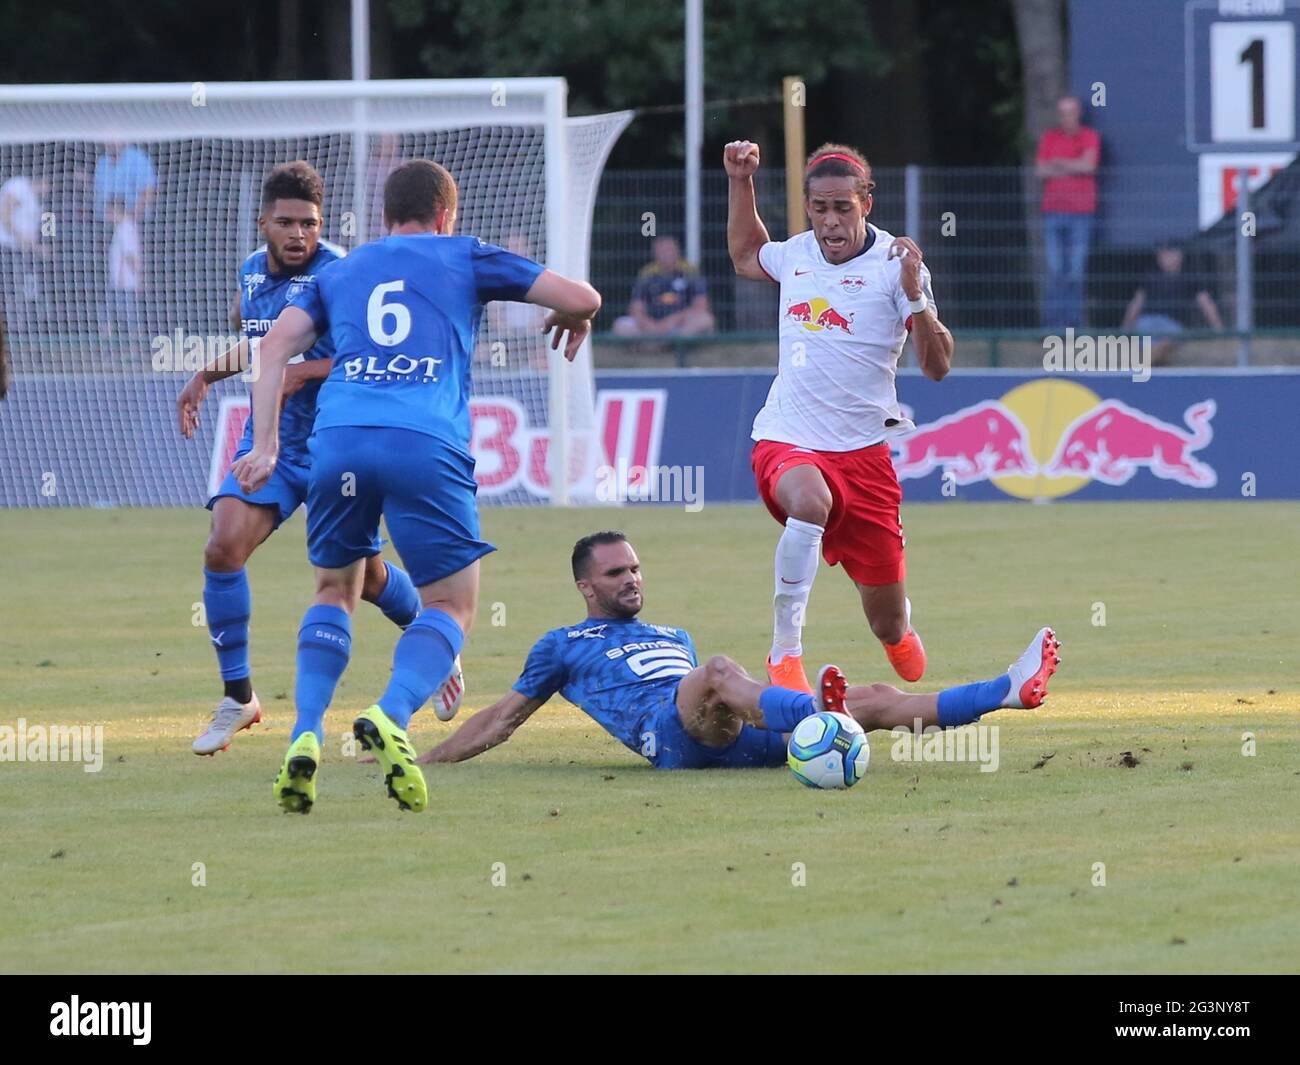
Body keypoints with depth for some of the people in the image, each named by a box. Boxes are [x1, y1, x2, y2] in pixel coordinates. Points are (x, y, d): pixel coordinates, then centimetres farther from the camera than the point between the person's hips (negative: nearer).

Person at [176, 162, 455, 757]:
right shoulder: (252, 272, 6)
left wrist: (303, 372, -28)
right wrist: (205, 376, 12)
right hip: (268, 441, 5)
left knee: (365, 578, 7)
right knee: (223, 549, -16)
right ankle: (238, 697, -4)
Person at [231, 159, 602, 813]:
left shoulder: (338, 273, 28)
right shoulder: (465, 258, 22)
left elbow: (276, 345, 13)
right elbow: (583, 299, 18)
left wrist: (266, 443, 10)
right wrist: (572, 321, 41)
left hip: (338, 438, 3)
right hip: (426, 442, -3)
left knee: (335, 591, 23)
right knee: (452, 606, 7)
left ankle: (305, 736, 3)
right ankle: (390, 715, -22)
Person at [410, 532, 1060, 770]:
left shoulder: (675, 639, 39)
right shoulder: (563, 647, 23)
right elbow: (502, 719, 24)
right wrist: (420, 763, 17)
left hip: (738, 734, 6)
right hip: (670, 734, -6)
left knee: (874, 701, -8)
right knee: (717, 671, -39)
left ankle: (1009, 691, -20)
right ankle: (820, 713, -66)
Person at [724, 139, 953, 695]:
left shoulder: (895, 265, -7)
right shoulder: (796, 254, 5)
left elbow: (937, 366, -12)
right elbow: (745, 255, 31)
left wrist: (915, 297, -25)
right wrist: (740, 182, 20)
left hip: (862, 453, -1)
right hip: (785, 442, 1)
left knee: (889, 624, 8)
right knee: (810, 499, -39)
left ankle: (900, 635, 48)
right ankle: (785, 654, -31)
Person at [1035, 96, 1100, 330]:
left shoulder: (1089, 137, 6)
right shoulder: (1049, 137, 13)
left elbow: (1088, 165, -10)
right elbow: (1041, 171, 3)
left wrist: (1059, 163, -1)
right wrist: (1073, 168, -3)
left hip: (1080, 212, -2)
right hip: (1053, 210, 2)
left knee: (1076, 272, -5)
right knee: (1054, 271, -3)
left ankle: (1074, 322, -3)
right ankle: (1053, 322, -3)